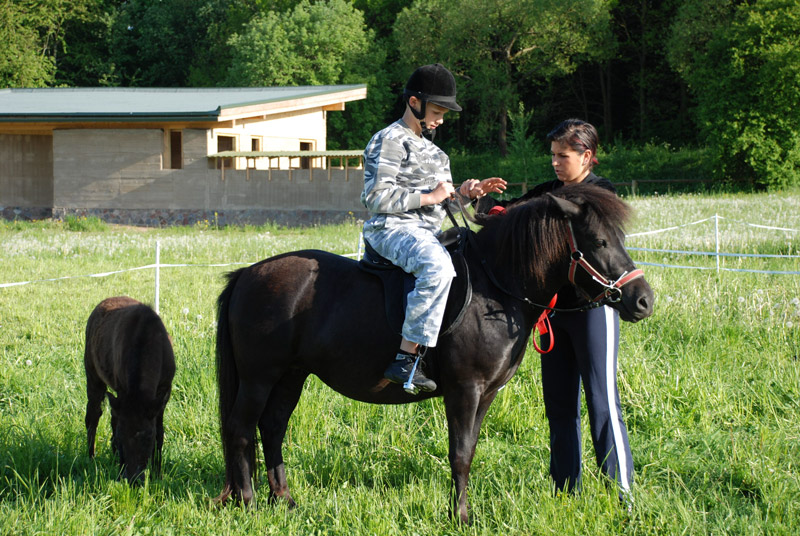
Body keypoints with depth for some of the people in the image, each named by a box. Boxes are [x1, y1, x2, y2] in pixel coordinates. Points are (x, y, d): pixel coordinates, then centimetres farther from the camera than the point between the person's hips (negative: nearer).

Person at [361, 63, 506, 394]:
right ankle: (406, 358, -40)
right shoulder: (390, 141, -5)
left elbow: (443, 201, 26)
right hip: (391, 229, -10)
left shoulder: (433, 152, 25)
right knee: (437, 266, -37)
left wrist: (464, 193, 5)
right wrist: (429, 197, -14)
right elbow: (377, 198, -16)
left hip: (427, 232, 10)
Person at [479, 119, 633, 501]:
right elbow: (493, 206, 14)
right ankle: (566, 488, 16)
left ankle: (621, 491, -4)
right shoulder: (549, 192, 11)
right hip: (554, 308, 7)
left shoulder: (602, 194, -7)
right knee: (559, 402, 9)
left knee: (601, 401, -7)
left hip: (592, 306, -6)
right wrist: (494, 207, -10)